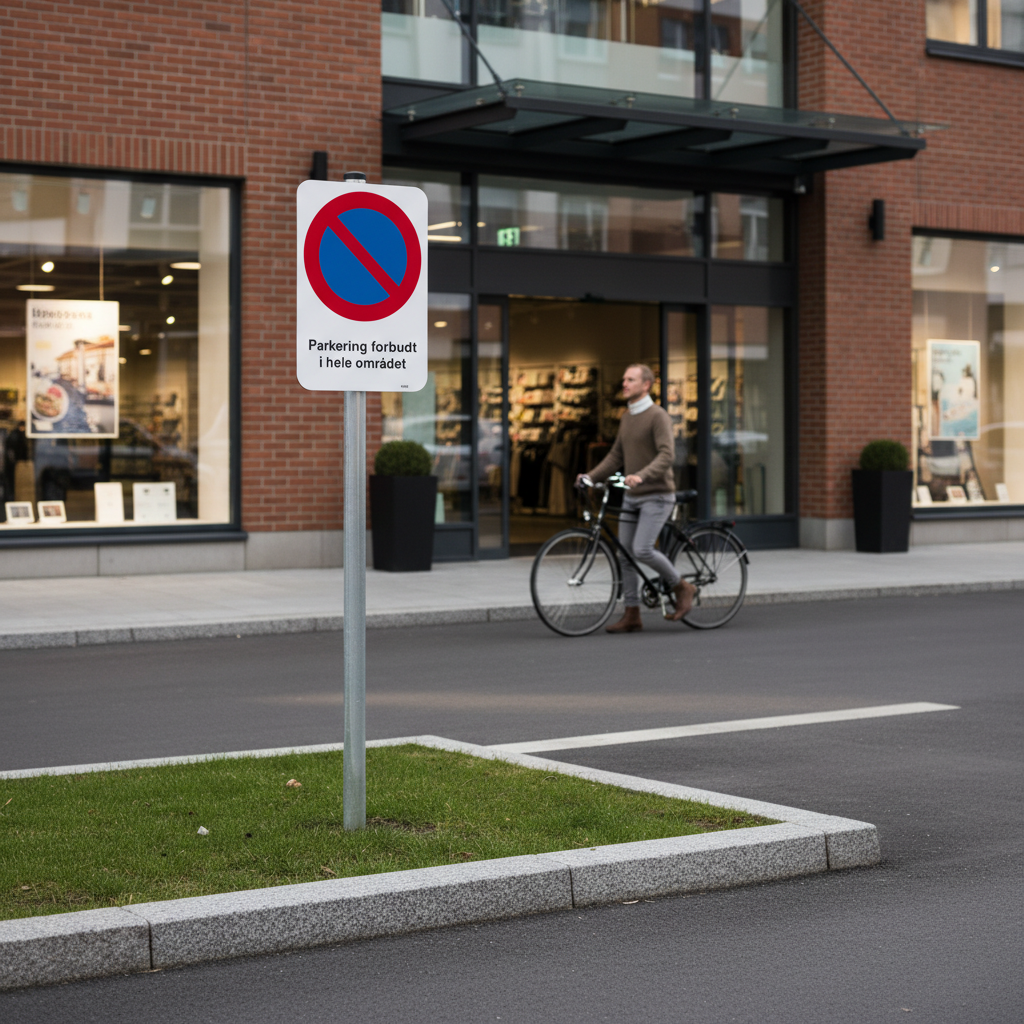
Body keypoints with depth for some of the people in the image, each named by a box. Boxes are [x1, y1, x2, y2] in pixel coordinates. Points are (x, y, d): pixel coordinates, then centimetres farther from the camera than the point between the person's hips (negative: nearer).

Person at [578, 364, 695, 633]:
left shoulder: (658, 416, -12)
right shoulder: (627, 418, 13)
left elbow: (666, 456, -23)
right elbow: (616, 456, 16)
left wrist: (640, 476, -37)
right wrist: (591, 476, 3)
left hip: (657, 495, -8)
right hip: (632, 497, 8)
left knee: (642, 551, -19)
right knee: (625, 555, 4)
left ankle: (681, 588, 3)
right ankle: (632, 616, 9)